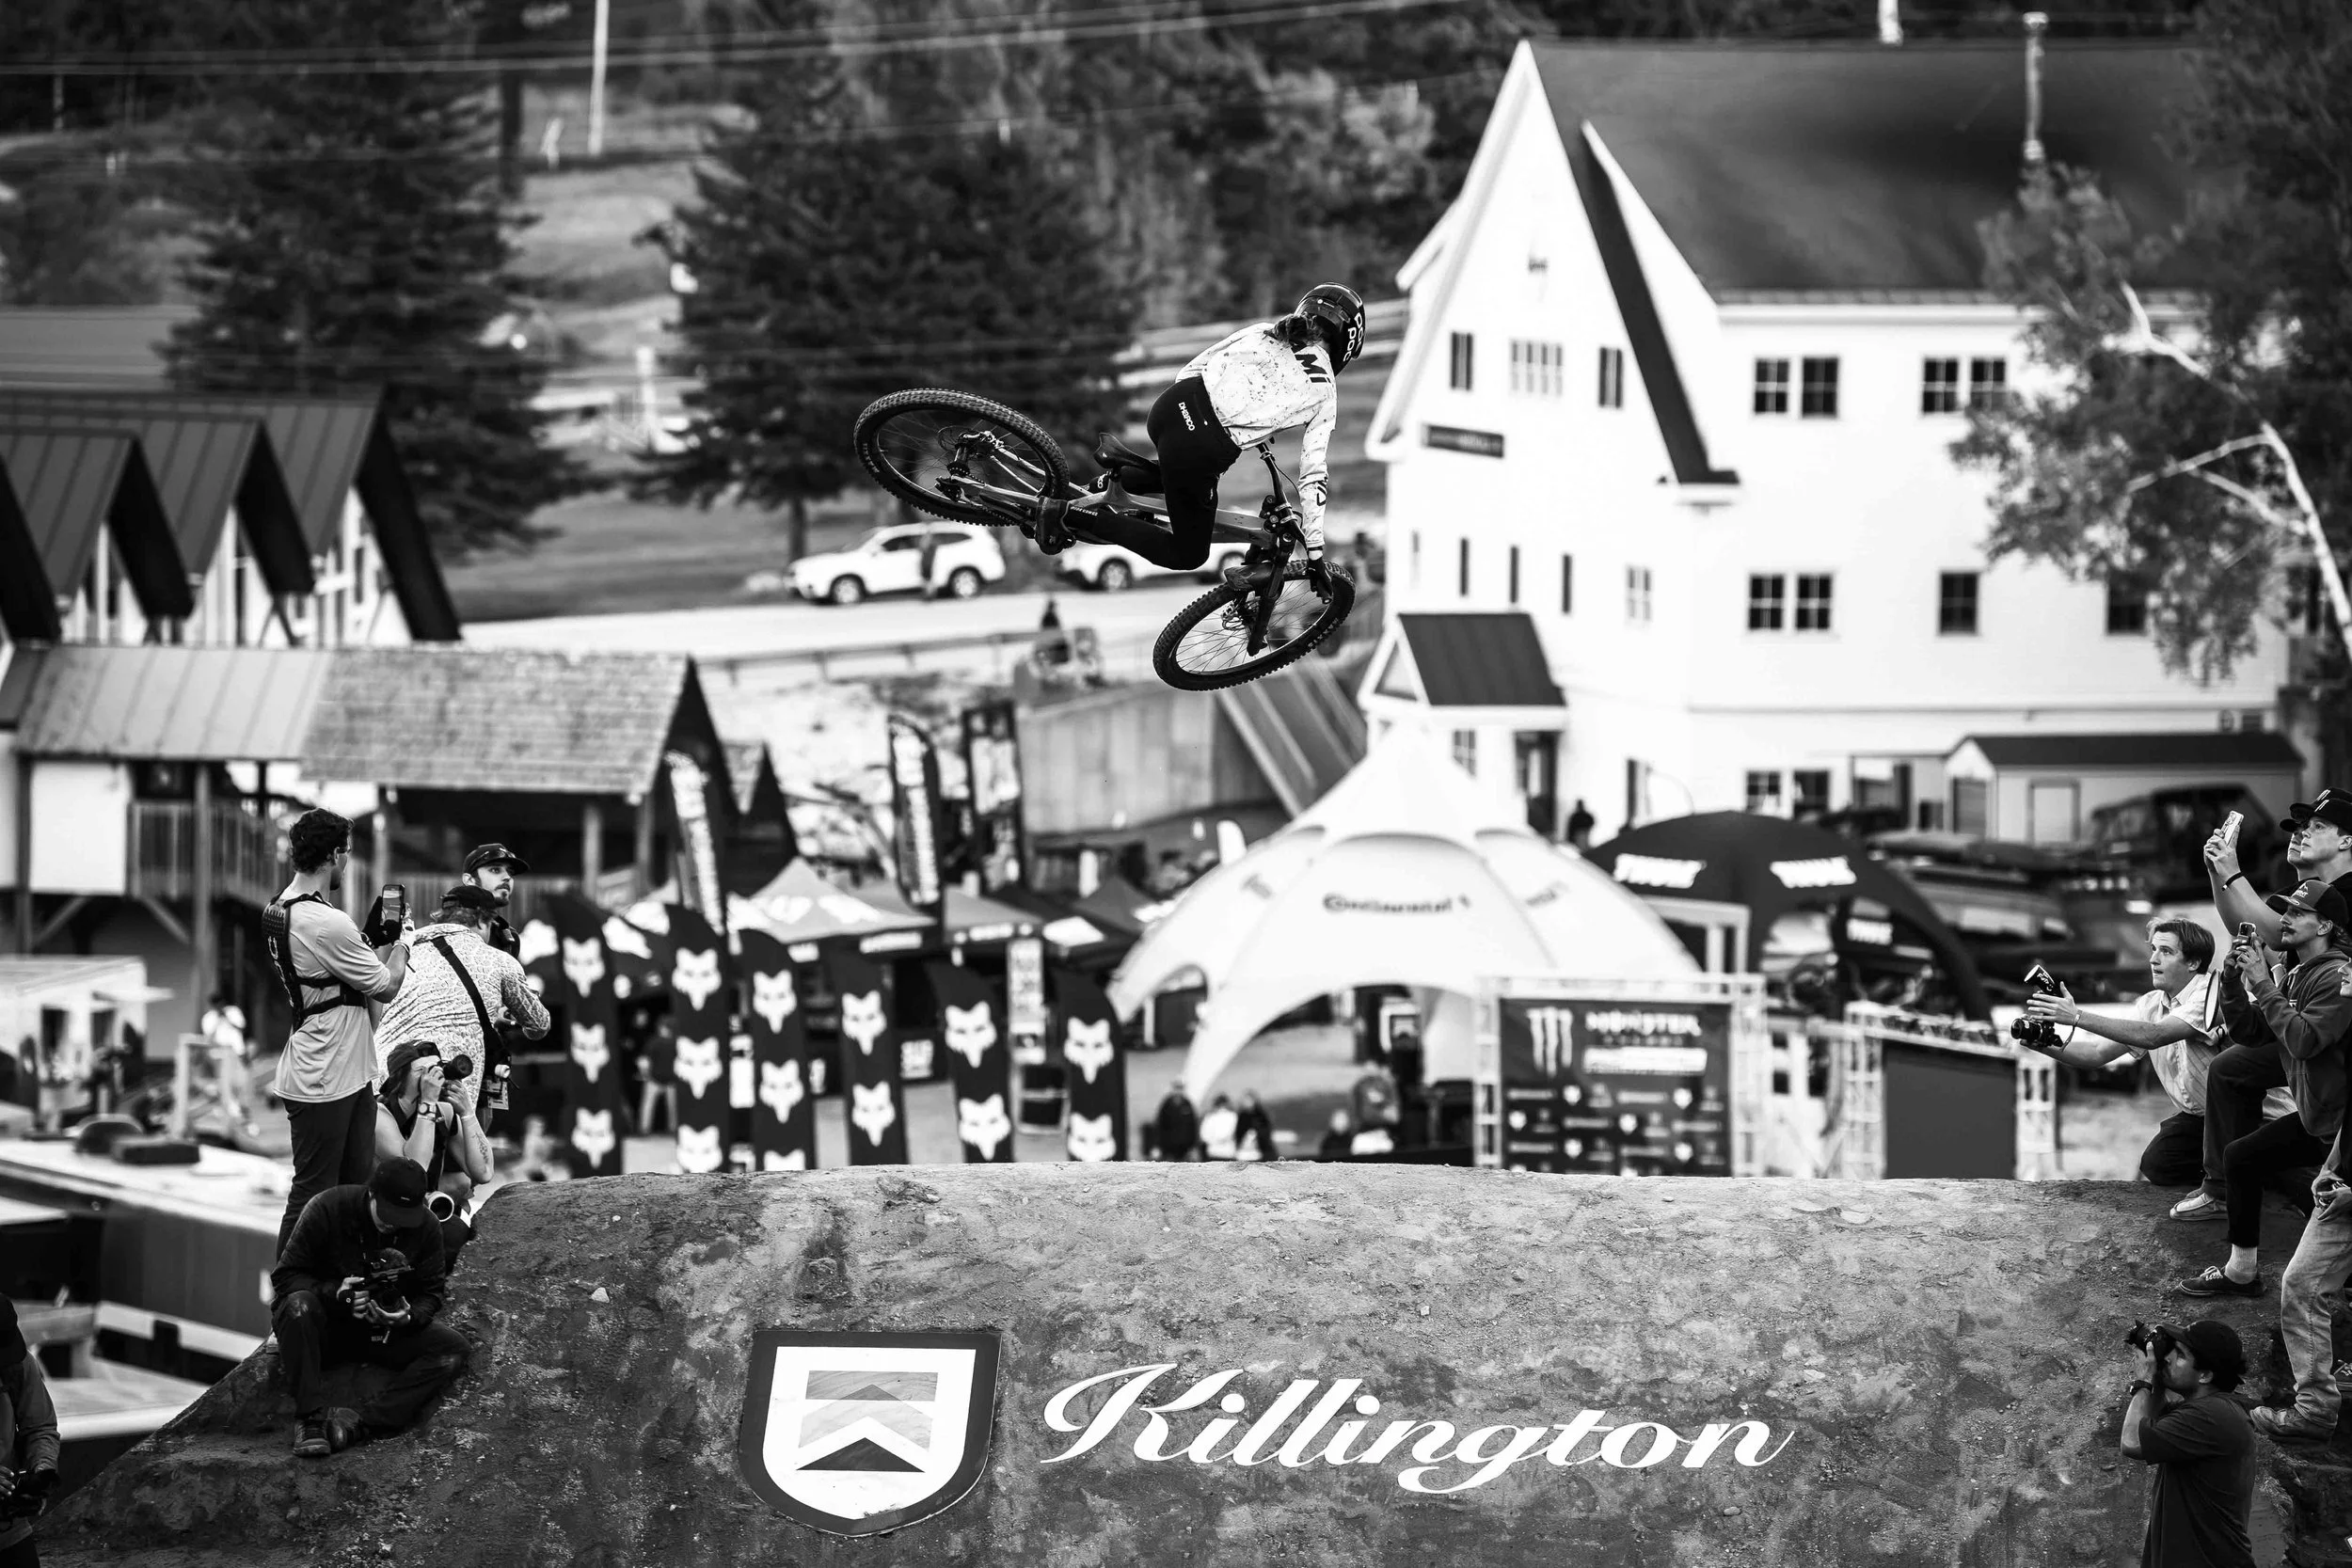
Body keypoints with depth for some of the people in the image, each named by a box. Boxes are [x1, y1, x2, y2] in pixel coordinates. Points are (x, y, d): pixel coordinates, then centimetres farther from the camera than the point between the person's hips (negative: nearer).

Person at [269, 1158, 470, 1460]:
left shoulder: (425, 1229, -5)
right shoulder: (328, 1209, -16)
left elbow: (430, 1293, 2)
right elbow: (285, 1276, -13)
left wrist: (409, 1317, -23)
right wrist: (335, 1293, -30)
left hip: (383, 1331, 3)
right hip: (326, 1327, -3)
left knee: (454, 1349, -21)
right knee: (299, 1306, -38)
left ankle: (361, 1422, -35)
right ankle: (311, 1419, -35)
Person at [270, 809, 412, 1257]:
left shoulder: (282, 909, 9)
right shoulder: (326, 924, -22)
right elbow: (387, 986, -12)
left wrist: (377, 939, 9)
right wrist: (401, 940, 4)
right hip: (323, 1083, -10)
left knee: (357, 1183, 15)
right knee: (314, 1192, -3)